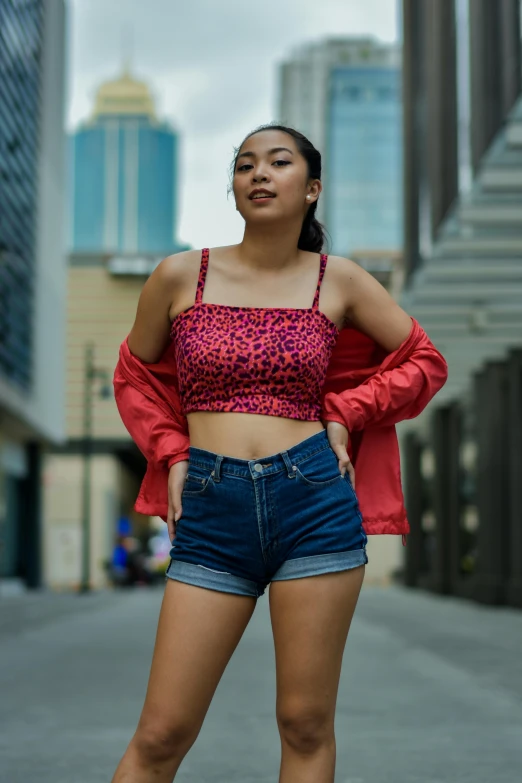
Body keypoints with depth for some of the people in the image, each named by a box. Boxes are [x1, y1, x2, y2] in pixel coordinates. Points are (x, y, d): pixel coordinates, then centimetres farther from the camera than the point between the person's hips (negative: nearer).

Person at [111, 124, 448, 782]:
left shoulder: (338, 280, 6)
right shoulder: (181, 275, 6)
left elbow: (426, 362, 16)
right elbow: (133, 377, 20)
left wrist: (345, 412, 6)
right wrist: (170, 453, 7)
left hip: (314, 498, 0)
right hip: (210, 511, 0)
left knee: (306, 725, 6)